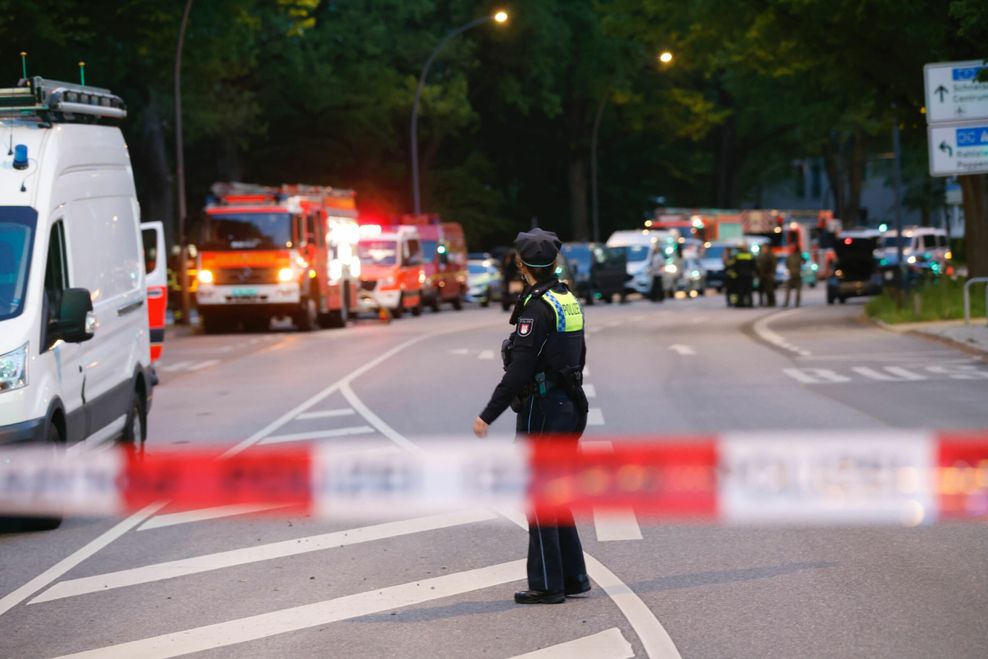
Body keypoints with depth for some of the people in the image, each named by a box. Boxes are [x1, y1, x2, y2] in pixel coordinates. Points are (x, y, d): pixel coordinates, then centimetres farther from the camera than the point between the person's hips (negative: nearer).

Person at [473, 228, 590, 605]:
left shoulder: (537, 308, -18)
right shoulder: (568, 301, 10)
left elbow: (519, 371, -22)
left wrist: (488, 415, -19)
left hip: (540, 411, -9)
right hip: (569, 406, 9)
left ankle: (547, 585, 1)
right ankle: (573, 577, 20)